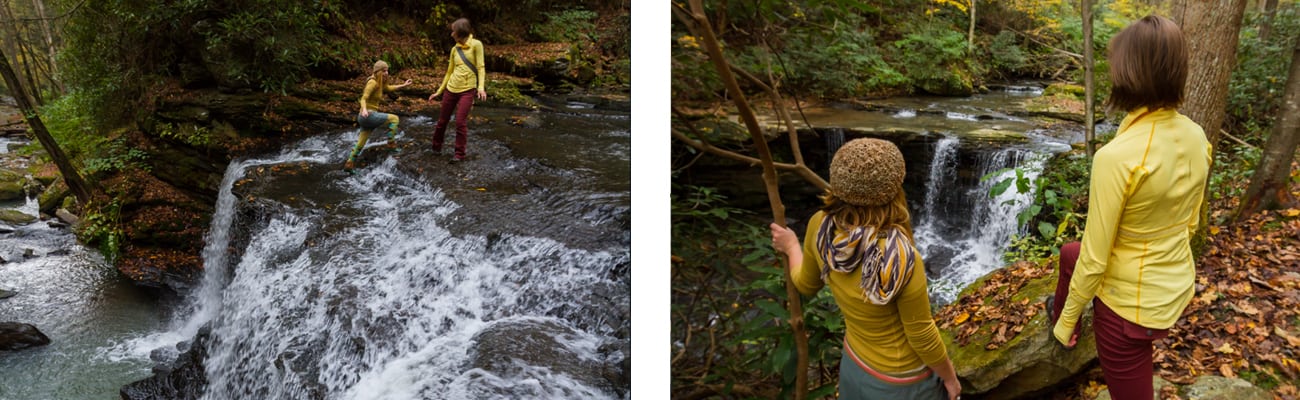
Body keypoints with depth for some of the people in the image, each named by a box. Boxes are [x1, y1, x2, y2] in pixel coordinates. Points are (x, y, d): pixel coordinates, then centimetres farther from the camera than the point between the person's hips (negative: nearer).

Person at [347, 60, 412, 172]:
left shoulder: (380, 82, 11)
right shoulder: (372, 82, -16)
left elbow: (389, 88, 33)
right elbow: (363, 99, -24)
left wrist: (403, 85, 32)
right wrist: (364, 110, -43)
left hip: (366, 117, 9)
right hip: (369, 115, -9)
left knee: (361, 143, 16)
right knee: (394, 118, -1)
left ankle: (349, 163, 23)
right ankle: (391, 143, 1)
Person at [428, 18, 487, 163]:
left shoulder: (476, 45, -4)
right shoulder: (455, 49, 11)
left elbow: (480, 67, -8)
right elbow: (449, 72, 16)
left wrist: (481, 87, -21)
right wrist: (439, 91, 17)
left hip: (467, 90, -6)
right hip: (450, 89, 6)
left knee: (461, 122, -9)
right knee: (442, 121, 12)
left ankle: (460, 154, 3)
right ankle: (436, 147, 30)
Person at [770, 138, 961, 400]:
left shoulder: (820, 228, -20)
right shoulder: (901, 259, -35)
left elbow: (806, 284, 1)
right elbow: (922, 337, -20)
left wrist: (791, 246, 20)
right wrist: (949, 377, -2)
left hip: (854, 365, 5)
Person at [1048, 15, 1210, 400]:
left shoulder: (1117, 156, -33)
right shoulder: (1195, 137, -9)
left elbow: (1094, 259, -25)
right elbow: (1191, 222, 8)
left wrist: (1068, 318, -10)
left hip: (1132, 302, -9)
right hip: (1179, 284, 9)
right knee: (1069, 253, 34)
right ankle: (1058, 309, 62)